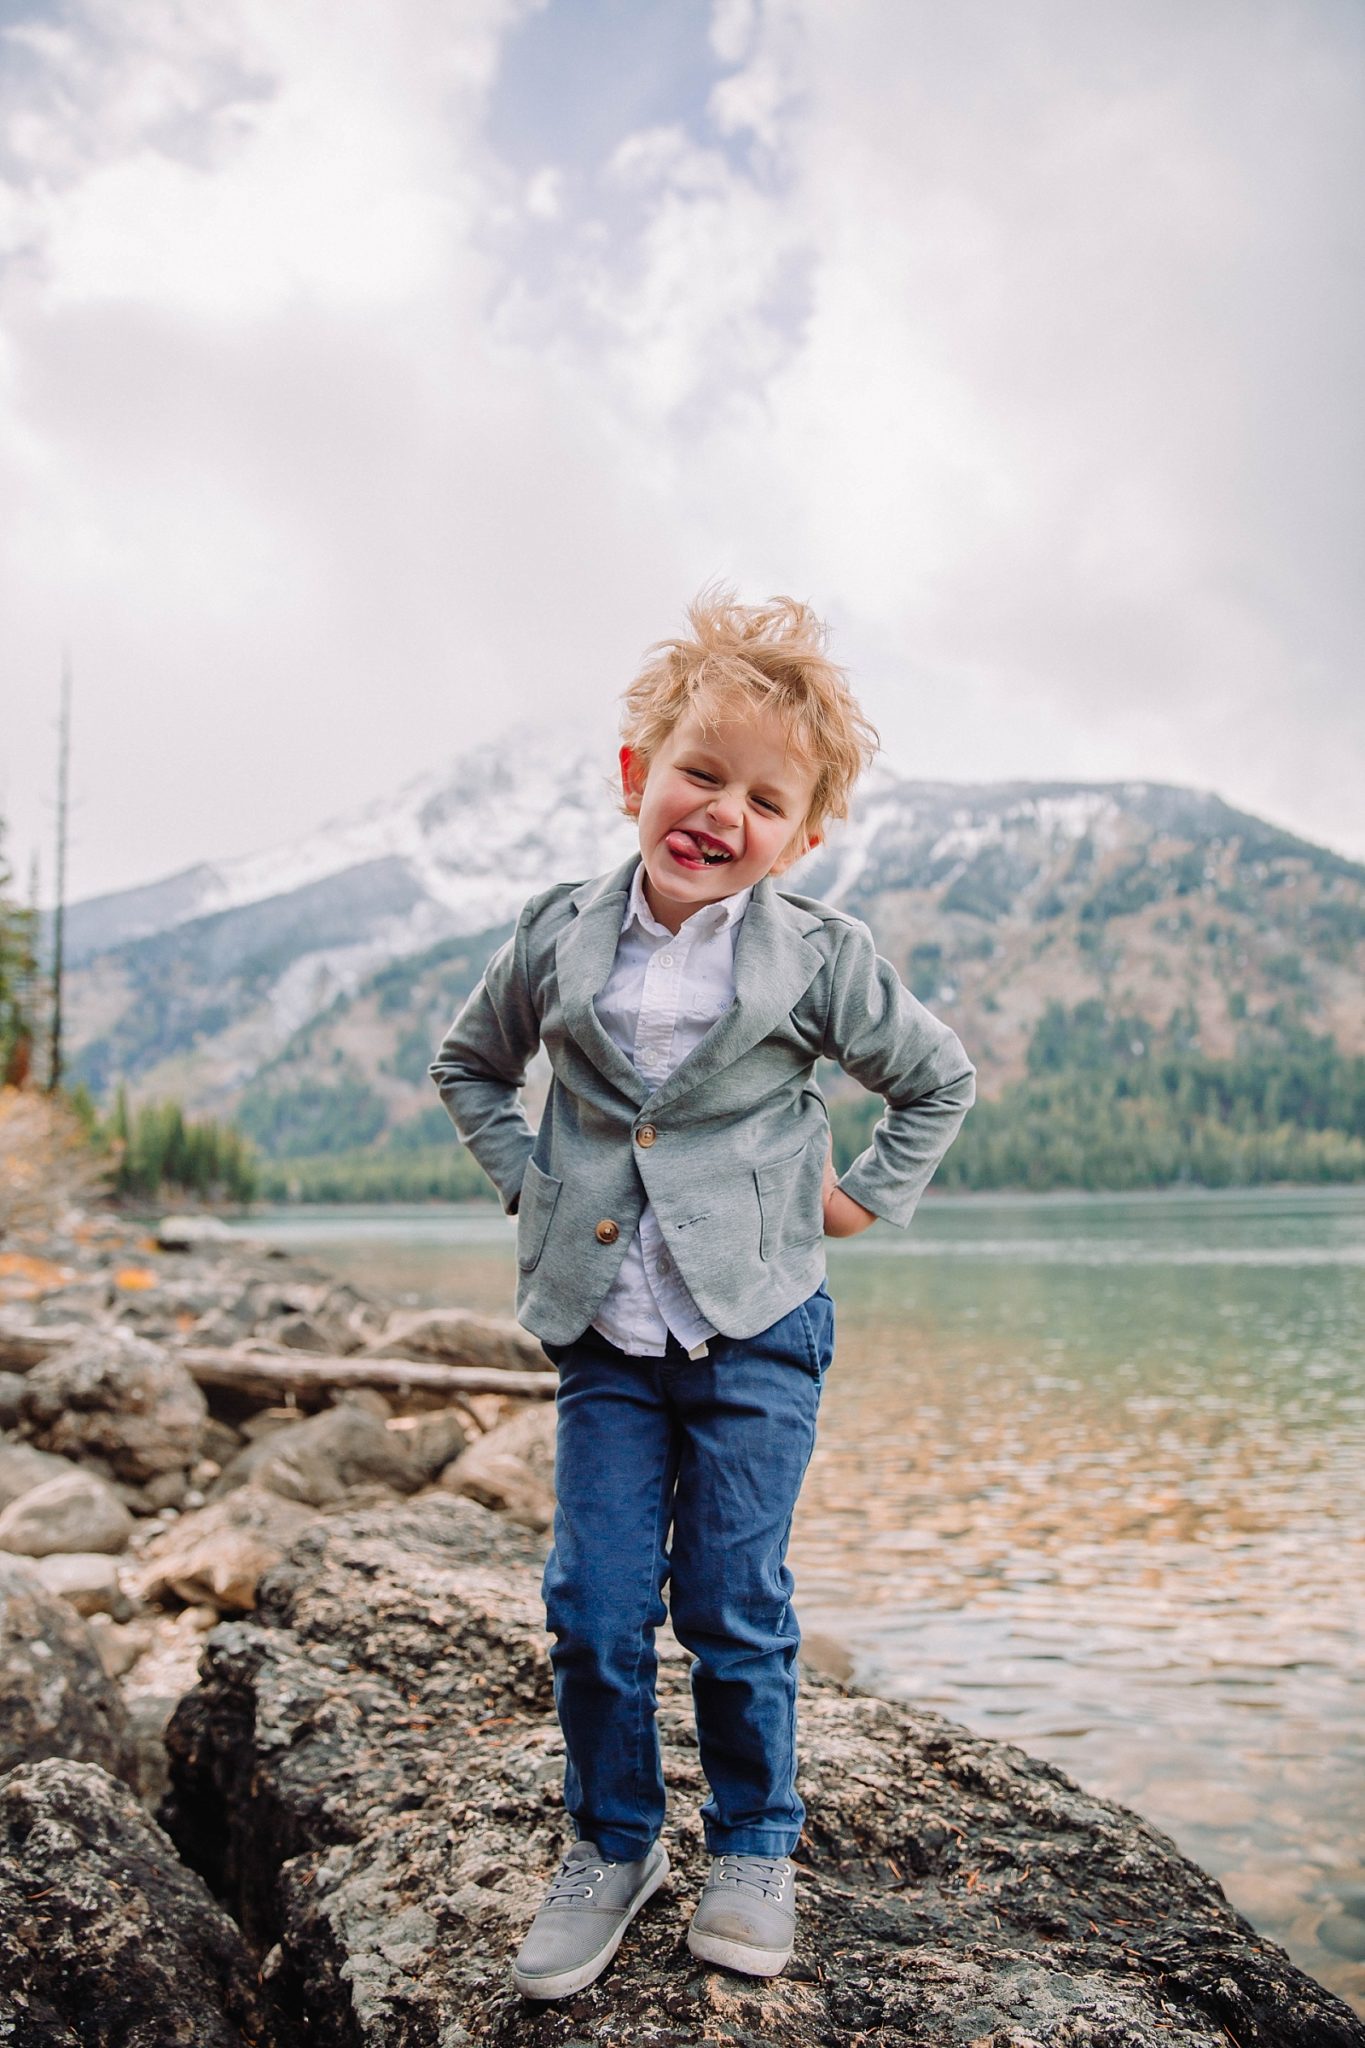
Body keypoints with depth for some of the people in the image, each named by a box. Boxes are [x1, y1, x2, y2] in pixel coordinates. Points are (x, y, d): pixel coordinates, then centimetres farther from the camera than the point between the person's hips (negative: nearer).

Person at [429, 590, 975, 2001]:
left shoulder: (818, 958, -7)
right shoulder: (557, 937, -1)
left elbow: (939, 1080, 9)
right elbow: (467, 1064, 17)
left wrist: (864, 1196, 3)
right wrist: (526, 1178, 6)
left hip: (756, 1328, -2)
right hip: (603, 1335, 2)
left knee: (735, 1609, 6)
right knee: (592, 1609, 5)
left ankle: (754, 1848, 31)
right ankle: (611, 1844, 29)